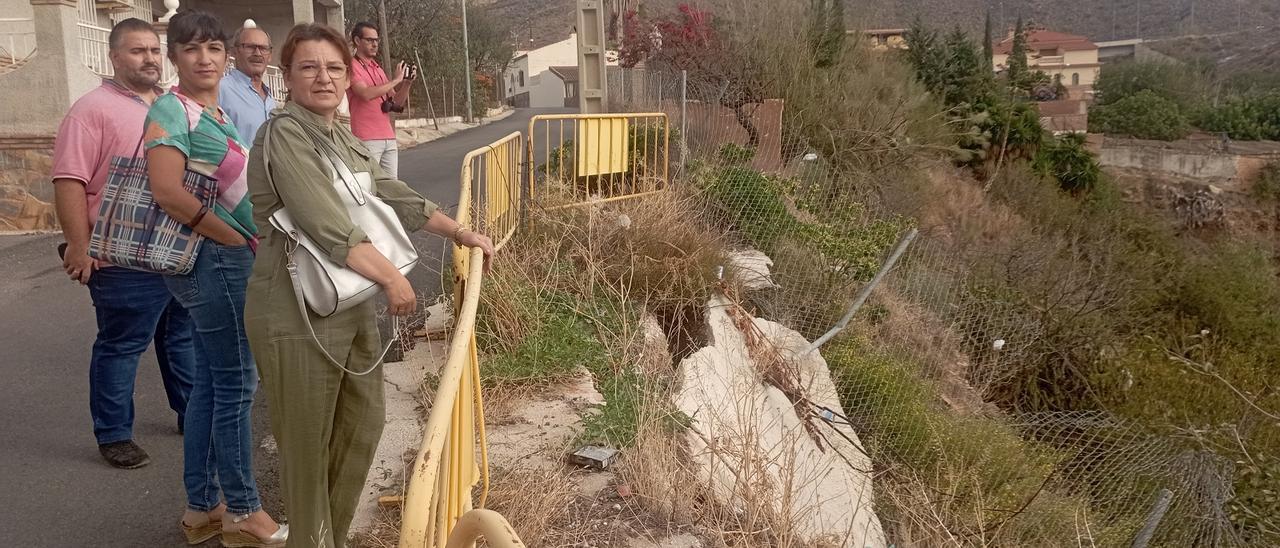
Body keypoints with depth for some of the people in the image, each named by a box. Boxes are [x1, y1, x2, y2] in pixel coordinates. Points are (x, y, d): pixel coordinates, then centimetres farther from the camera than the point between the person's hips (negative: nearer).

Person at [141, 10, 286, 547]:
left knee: (211, 381, 14)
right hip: (215, 260, -9)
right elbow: (168, 190, -25)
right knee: (236, 384, 0)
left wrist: (244, 245, 4)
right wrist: (239, 241, -17)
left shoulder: (218, 112, 13)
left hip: (227, 261, 9)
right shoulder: (172, 109, -13)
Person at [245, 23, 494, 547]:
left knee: (364, 424, 19)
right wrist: (392, 278, -20)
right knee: (308, 445, 6)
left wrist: (461, 233, 18)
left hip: (353, 307, 9)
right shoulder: (285, 135, -15)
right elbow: (329, 227, -24)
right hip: (299, 317, -9)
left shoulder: (344, 139, 12)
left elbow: (396, 197, 17)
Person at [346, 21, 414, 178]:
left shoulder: (377, 68, 19)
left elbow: (397, 102, 17)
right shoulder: (352, 66, -3)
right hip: (367, 140, -7)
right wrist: (395, 80, -13)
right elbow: (366, 94, -20)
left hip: (389, 138, 7)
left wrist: (407, 83, 0)